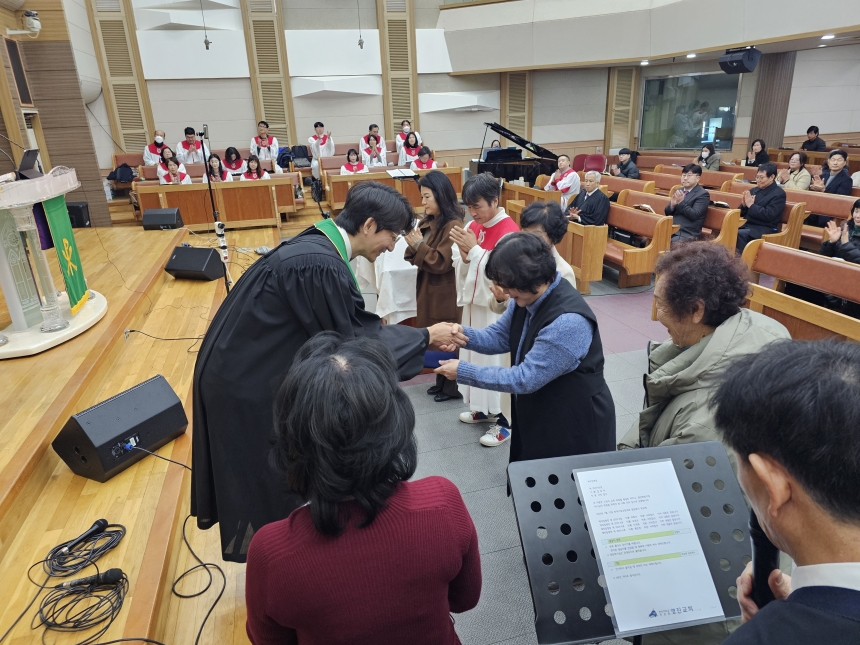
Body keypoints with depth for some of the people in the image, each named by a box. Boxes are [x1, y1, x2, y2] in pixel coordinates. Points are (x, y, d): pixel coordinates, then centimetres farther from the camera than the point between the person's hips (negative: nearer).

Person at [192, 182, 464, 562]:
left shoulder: (319, 245, 1)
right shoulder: (320, 265, -30)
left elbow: (351, 321, 9)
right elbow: (351, 340, -21)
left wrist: (416, 344, 9)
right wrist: (424, 337, -10)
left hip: (252, 371, 9)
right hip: (248, 386, -9)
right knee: (273, 488, 10)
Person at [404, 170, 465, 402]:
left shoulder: (453, 225, -16)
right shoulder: (428, 222, 9)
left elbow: (442, 263, -18)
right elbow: (417, 258, 10)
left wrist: (418, 245, -18)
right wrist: (412, 245, -10)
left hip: (446, 294, -8)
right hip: (427, 289, 8)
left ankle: (454, 386, 16)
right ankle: (441, 381, 29)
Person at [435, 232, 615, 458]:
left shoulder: (568, 322, -34)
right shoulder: (529, 295, -5)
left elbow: (525, 378, -30)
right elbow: (500, 336, 5)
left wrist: (463, 371, -25)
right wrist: (464, 335, -16)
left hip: (574, 426, -8)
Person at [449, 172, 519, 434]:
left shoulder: (509, 231, -18)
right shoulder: (472, 226, 5)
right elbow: (462, 271, 6)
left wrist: (474, 249, -25)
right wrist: (463, 253, -15)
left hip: (495, 308, -8)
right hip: (473, 302, 8)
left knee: (494, 359, 1)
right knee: (473, 355, 16)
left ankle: (500, 416, 16)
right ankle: (481, 408, 33)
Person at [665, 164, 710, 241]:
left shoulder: (703, 194, -2)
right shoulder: (679, 191, 18)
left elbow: (694, 215, -13)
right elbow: (667, 213, 14)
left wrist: (681, 203, -22)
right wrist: (672, 205, -7)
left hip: (687, 235, -6)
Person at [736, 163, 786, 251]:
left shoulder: (779, 194, -3)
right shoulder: (754, 190, 15)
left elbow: (768, 216, -16)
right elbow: (741, 213, 16)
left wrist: (751, 205, -15)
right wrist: (744, 205, -5)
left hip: (764, 229, -6)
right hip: (747, 225, 6)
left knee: (738, 234, -32)